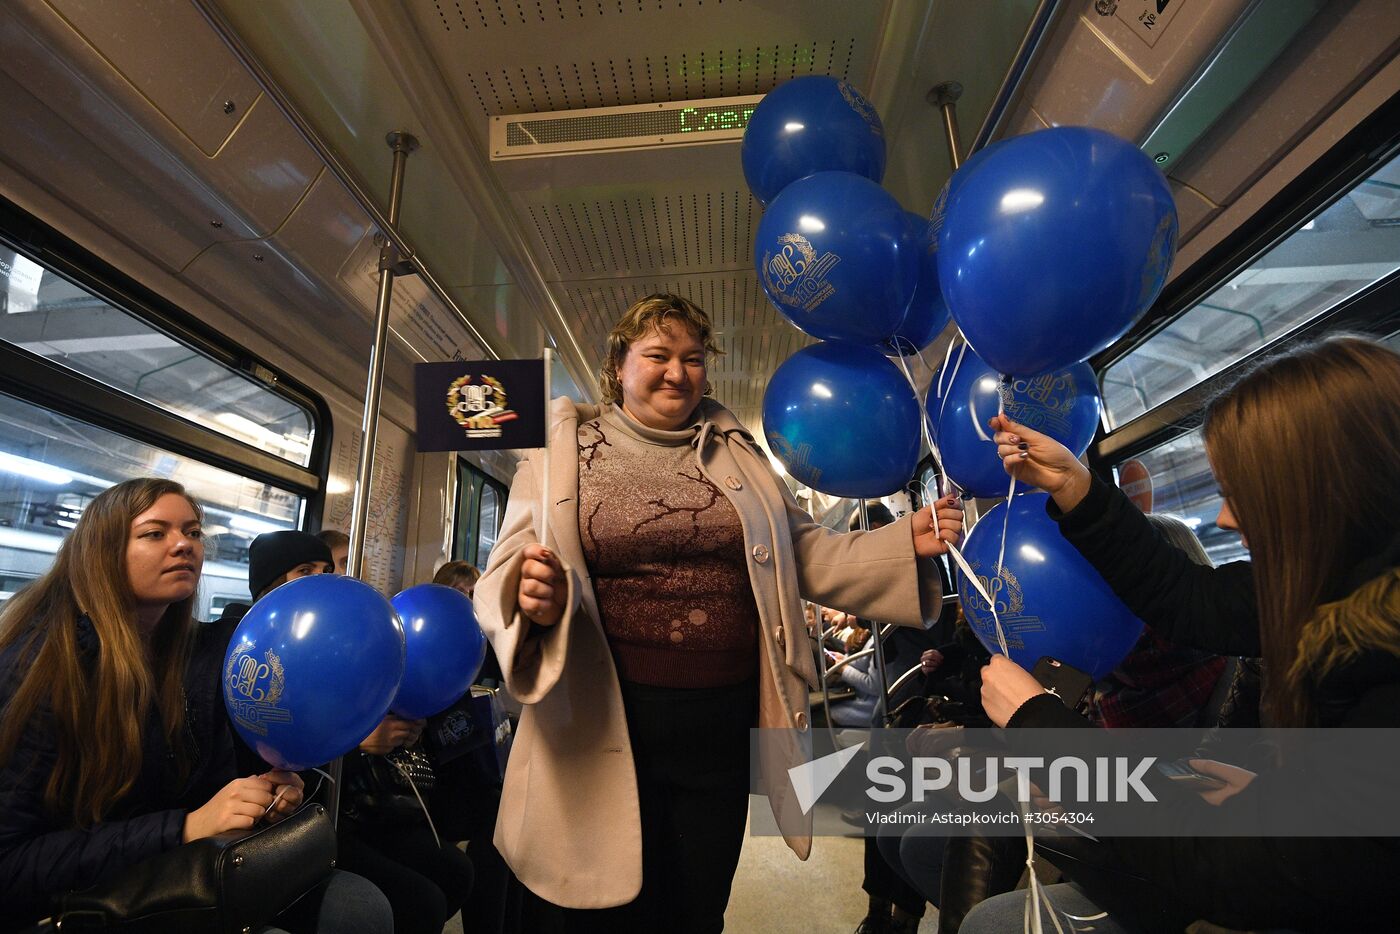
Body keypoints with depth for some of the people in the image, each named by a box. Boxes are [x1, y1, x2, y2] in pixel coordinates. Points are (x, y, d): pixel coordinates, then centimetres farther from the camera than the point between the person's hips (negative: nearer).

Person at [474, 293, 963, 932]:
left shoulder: (736, 453, 9)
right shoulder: (563, 450, -1)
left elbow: (805, 554, 8)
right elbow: (504, 577, -6)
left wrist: (904, 543, -5)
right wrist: (535, 597, -29)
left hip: (724, 725, 3)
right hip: (609, 727, -2)